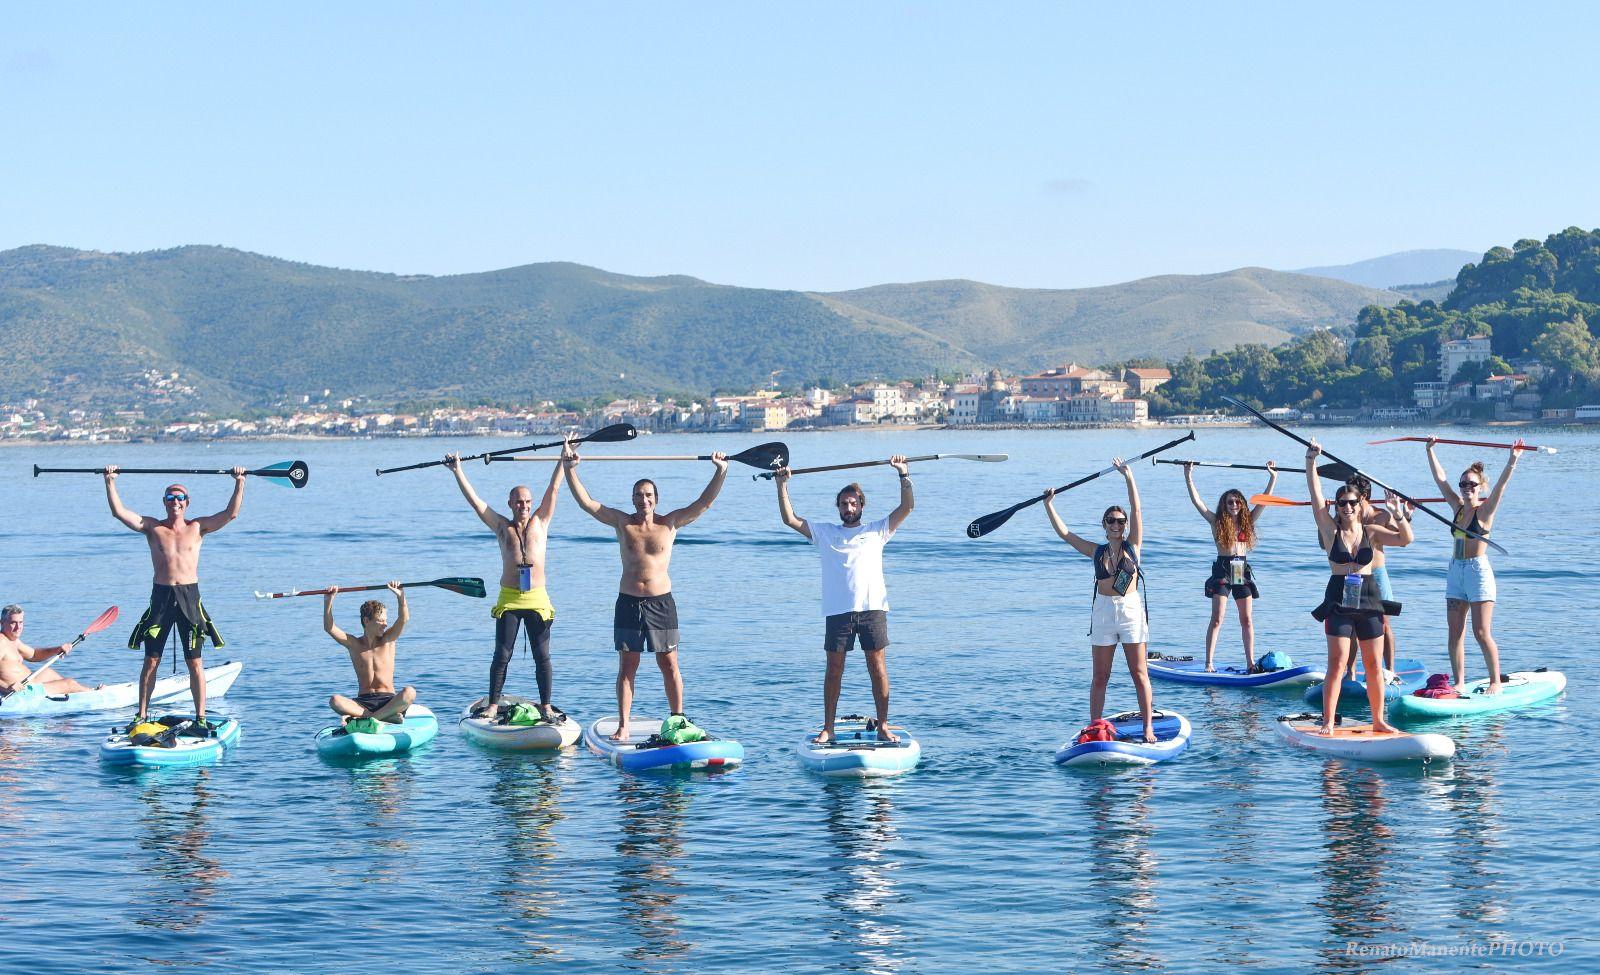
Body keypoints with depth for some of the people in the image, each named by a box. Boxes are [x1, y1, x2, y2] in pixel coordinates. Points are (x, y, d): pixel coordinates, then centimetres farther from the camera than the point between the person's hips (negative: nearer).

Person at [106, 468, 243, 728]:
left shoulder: (197, 528, 7)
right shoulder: (153, 528, 7)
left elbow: (231, 513, 1)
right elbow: (119, 512, 0)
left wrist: (239, 484, -6)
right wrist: (110, 482, -5)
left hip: (189, 597, 0)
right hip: (161, 596, 0)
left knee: (195, 662, 0)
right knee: (151, 661, 3)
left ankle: (200, 717, 5)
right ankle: (141, 715, 12)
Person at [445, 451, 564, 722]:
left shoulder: (540, 522, 9)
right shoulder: (502, 527, 9)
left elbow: (553, 488, 8)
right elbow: (474, 500, 7)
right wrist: (457, 470, 3)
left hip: (537, 599, 0)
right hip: (509, 599, 0)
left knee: (542, 656, 1)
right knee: (502, 654, 0)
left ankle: (546, 706, 7)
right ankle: (493, 704, 7)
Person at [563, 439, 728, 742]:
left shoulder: (670, 523, 1)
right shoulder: (622, 522, 3)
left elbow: (704, 503, -3)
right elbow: (586, 502, -1)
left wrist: (721, 472, -12)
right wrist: (569, 469, -10)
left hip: (661, 602, -1)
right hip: (628, 602, 1)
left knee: (669, 663, 2)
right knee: (627, 666, 2)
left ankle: (677, 718, 11)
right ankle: (623, 726, 4)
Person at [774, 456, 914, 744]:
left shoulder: (876, 530, 15)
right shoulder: (824, 533, 17)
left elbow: (907, 507, 8)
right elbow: (789, 519, 12)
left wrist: (904, 476, -1)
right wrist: (782, 485, 6)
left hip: (872, 607, -1)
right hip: (838, 611, 1)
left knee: (878, 666, -3)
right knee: (834, 669, 0)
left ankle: (883, 726, 2)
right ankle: (827, 728, 5)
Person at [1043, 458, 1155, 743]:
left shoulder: (1132, 546, 2)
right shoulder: (1096, 551, 7)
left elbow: (1136, 511, -7)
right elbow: (1063, 532, 8)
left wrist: (1129, 477, -14)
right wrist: (1048, 505, 3)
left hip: (1131, 610, -2)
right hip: (1103, 612, 2)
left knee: (1139, 673, -1)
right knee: (1100, 677, 5)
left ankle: (1148, 728, 0)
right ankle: (1093, 727, 8)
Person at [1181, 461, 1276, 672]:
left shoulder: (1247, 521, 10)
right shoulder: (1217, 522, 2)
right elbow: (1197, 502, -5)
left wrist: (1273, 478, 5)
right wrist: (1188, 479, -12)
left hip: (1242, 571, 4)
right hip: (1222, 570, -4)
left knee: (1247, 620, 6)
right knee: (1217, 618, -8)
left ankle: (1250, 662, 11)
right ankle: (1209, 663, -9)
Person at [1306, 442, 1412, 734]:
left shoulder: (1371, 531, 6)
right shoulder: (1331, 529, 1)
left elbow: (1405, 539, -4)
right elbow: (1316, 495, -8)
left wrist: (1399, 515, -18)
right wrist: (1311, 462, -15)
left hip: (1368, 601, 2)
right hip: (1338, 602, -2)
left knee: (1374, 666, 7)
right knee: (1337, 664, -8)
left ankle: (1378, 720, 17)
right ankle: (1328, 723, -7)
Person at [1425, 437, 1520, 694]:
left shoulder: (1485, 510, -5)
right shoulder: (1458, 507, 10)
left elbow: (1501, 484, -19)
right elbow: (1440, 479, 13)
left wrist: (1512, 460, -31)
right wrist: (1430, 451, 13)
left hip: (1478, 570, -6)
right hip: (1456, 571, 6)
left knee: (1482, 633, -7)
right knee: (1455, 633, 4)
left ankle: (1496, 682, 2)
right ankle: (1459, 682, 9)